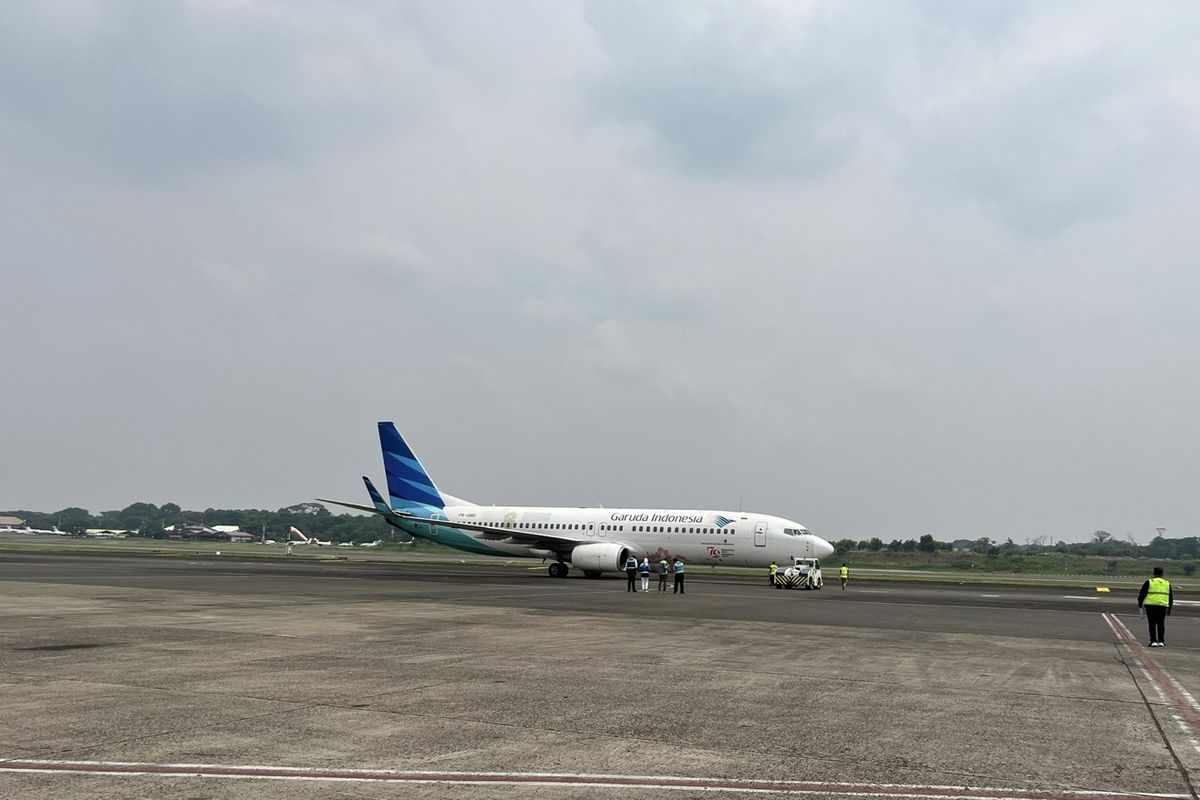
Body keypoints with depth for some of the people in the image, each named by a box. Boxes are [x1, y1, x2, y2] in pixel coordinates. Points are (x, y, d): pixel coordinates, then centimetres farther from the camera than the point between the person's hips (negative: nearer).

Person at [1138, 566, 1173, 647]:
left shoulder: (1149, 582, 0)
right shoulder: (1167, 583, 12)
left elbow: (1142, 594, -1)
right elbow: (1171, 597, 18)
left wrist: (1140, 603, 10)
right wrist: (1169, 608, 24)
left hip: (1151, 605, -3)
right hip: (1163, 606, 3)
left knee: (1152, 623, 0)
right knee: (1161, 624, 12)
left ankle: (1153, 641, -6)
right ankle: (1161, 641, 13)